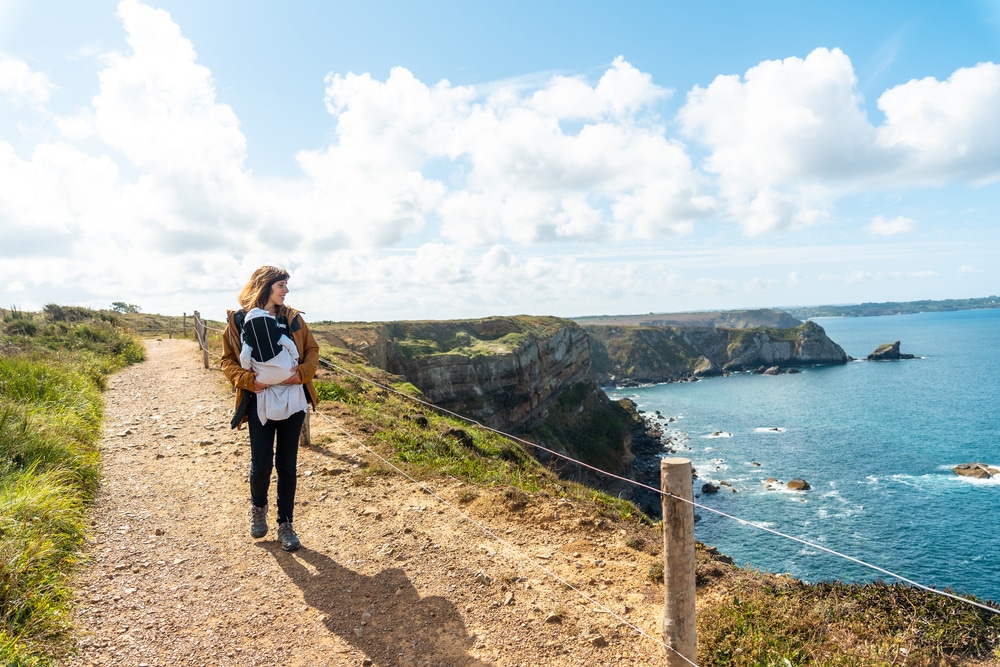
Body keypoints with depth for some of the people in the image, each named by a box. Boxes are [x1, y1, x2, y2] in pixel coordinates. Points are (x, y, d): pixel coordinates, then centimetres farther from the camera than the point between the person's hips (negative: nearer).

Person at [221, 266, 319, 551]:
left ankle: (285, 524, 21)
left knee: (287, 464, 7)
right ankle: (258, 508, 32)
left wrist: (302, 372, -12)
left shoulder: (293, 318, 3)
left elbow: (312, 350, 7)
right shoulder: (239, 320, -3)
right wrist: (248, 379, -16)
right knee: (261, 465, -1)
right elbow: (228, 360, 1)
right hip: (260, 402, -2)